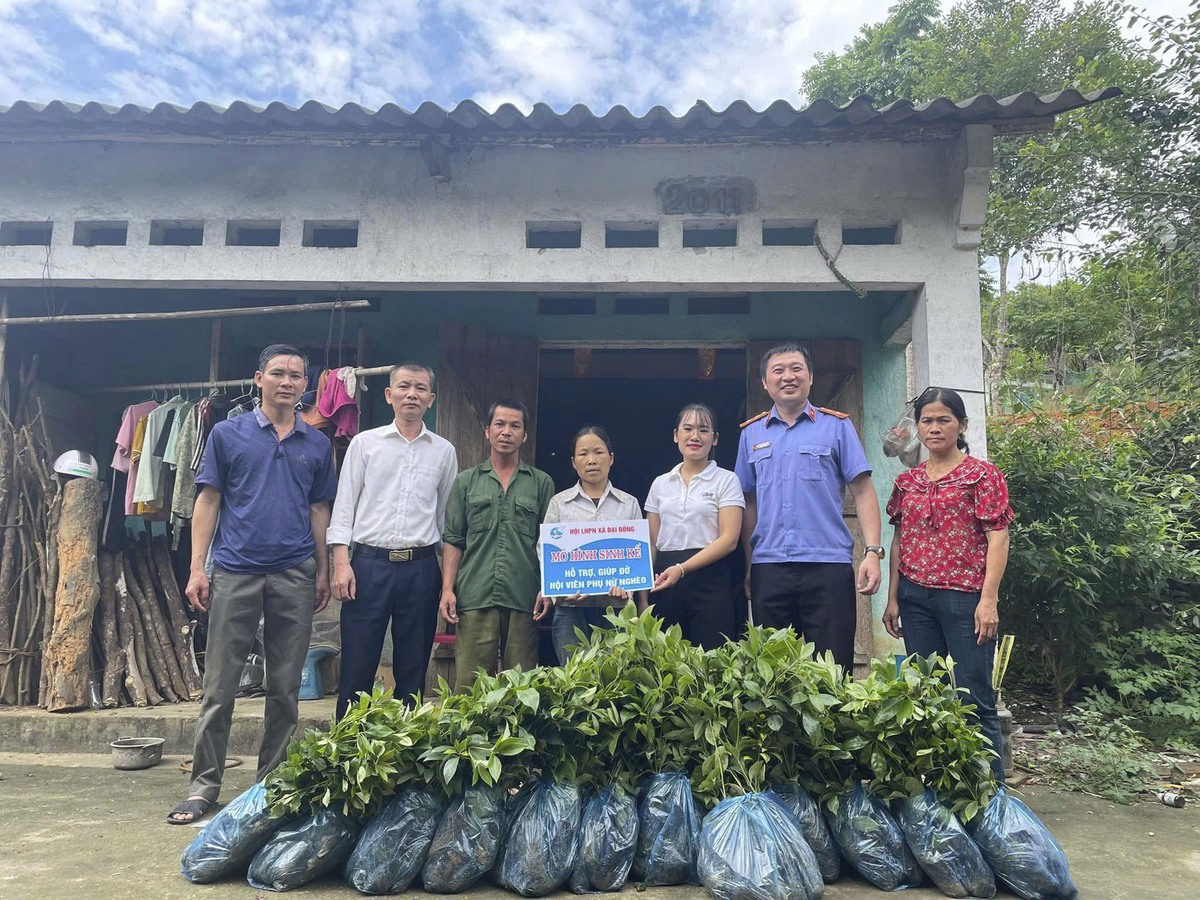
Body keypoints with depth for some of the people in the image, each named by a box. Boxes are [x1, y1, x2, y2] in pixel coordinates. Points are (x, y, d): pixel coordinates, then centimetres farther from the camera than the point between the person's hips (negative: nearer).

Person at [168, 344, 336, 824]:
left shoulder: (318, 444, 10)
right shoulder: (227, 434, 5)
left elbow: (319, 511, 12)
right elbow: (208, 502, 4)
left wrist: (323, 572, 7)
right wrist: (197, 568, -3)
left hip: (295, 576, 2)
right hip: (235, 573, -2)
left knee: (285, 686, 7)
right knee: (219, 685, 2)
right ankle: (204, 784, 14)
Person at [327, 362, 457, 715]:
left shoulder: (444, 451, 9)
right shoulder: (365, 443, 5)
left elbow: (447, 514, 12)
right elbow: (344, 506, 3)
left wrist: (448, 578, 8)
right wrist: (341, 563, -7)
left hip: (421, 567, 2)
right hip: (369, 564, -1)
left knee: (413, 669, 9)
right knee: (357, 665, 2)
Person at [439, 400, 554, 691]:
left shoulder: (541, 483, 11)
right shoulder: (466, 482, 13)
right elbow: (453, 541, 10)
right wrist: (447, 589, 0)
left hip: (523, 600, 0)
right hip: (474, 598, 0)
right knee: (469, 684, 0)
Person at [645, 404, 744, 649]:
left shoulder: (726, 480, 2)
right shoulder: (660, 484, 13)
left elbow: (729, 539, -8)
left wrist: (682, 568, -17)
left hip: (709, 579, -3)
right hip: (665, 583, 3)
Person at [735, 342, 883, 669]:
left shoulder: (837, 425, 6)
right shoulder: (751, 433, 13)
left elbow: (863, 492, 2)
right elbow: (749, 502, 14)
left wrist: (873, 551, -9)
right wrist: (749, 565, 9)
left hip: (828, 565, -2)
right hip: (768, 567, 3)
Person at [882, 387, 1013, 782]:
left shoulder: (982, 474, 0)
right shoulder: (907, 481, 13)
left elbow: (997, 538, -6)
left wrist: (989, 599, -13)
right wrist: (892, 598, 10)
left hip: (965, 597, -5)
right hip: (916, 599, 5)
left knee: (975, 698, -2)